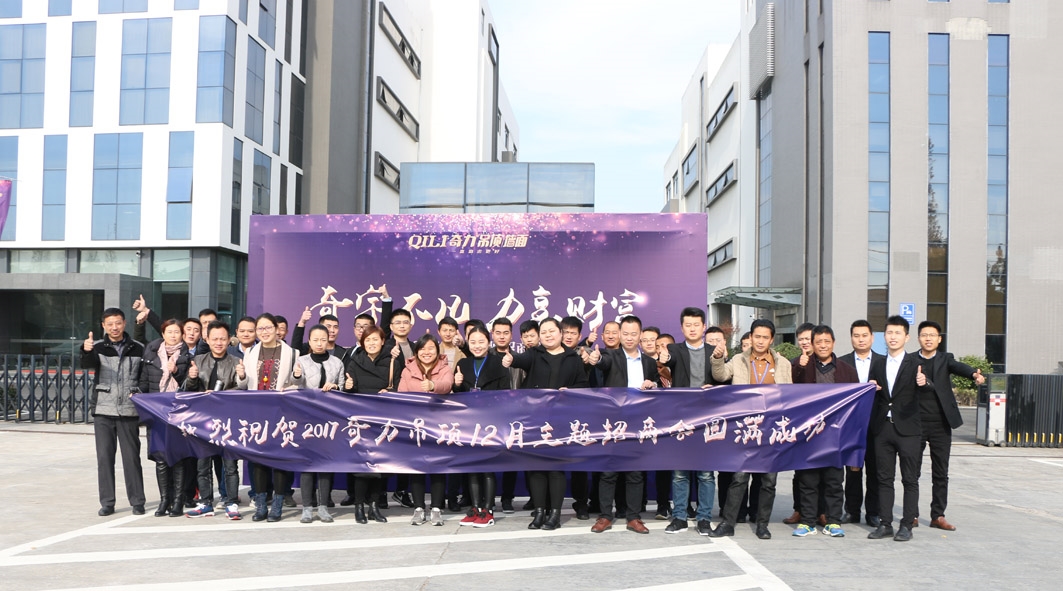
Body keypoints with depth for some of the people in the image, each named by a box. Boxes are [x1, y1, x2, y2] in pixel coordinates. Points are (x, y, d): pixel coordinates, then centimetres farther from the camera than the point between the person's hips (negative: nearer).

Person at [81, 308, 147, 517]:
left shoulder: (138, 349, 6)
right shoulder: (98, 347, 3)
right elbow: (87, 364, -19)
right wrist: (86, 351, -40)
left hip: (129, 411, 0)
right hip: (103, 411, 0)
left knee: (132, 457, 2)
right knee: (104, 457, 3)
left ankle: (137, 501, 10)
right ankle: (107, 503, 11)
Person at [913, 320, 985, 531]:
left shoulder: (945, 359, 7)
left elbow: (958, 367, -14)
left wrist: (974, 373, -36)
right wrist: (918, 382, -34)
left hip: (941, 424, 2)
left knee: (941, 472, 6)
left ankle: (938, 515, 14)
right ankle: (912, 514, 13)